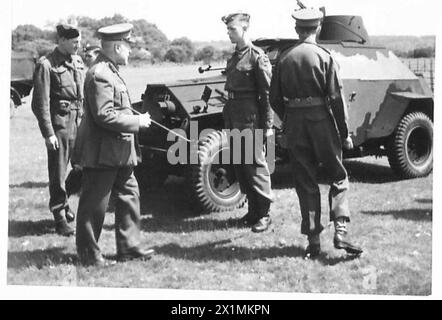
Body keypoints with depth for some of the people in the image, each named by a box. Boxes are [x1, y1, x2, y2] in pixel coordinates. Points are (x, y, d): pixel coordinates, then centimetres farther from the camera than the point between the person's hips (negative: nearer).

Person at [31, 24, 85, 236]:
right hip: (60, 125, -7)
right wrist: (48, 133, -15)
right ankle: (59, 216, 14)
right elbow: (41, 103, -13)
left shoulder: (77, 62, 11)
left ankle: (62, 202, 33)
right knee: (58, 173, 2)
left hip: (79, 123, 7)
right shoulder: (46, 65, -11)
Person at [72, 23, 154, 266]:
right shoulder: (99, 75, -20)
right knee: (94, 204, 1)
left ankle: (129, 246, 24)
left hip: (119, 153, 11)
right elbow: (105, 116, -25)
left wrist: (137, 120, 11)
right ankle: (88, 253, 12)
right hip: (102, 152, -11)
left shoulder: (110, 71, 13)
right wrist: (137, 121, -17)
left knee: (129, 195, 15)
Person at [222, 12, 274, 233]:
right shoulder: (233, 59, 15)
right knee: (239, 165, 11)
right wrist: (227, 119, 17)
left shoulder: (257, 57, -9)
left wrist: (268, 125, -15)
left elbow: (267, 93, -12)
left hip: (250, 119, -8)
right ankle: (253, 209, 22)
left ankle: (264, 214, 3)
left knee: (255, 164, -4)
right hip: (234, 118, 8)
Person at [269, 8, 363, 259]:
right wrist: (345, 133, -2)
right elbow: (337, 99, -9)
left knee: (306, 184, 9)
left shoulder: (284, 59, 5)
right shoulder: (325, 58, -6)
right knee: (339, 178, 11)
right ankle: (341, 231, -4)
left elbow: (275, 99, 7)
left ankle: (313, 242, 9)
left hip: (294, 125, 3)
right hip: (322, 122, -3)